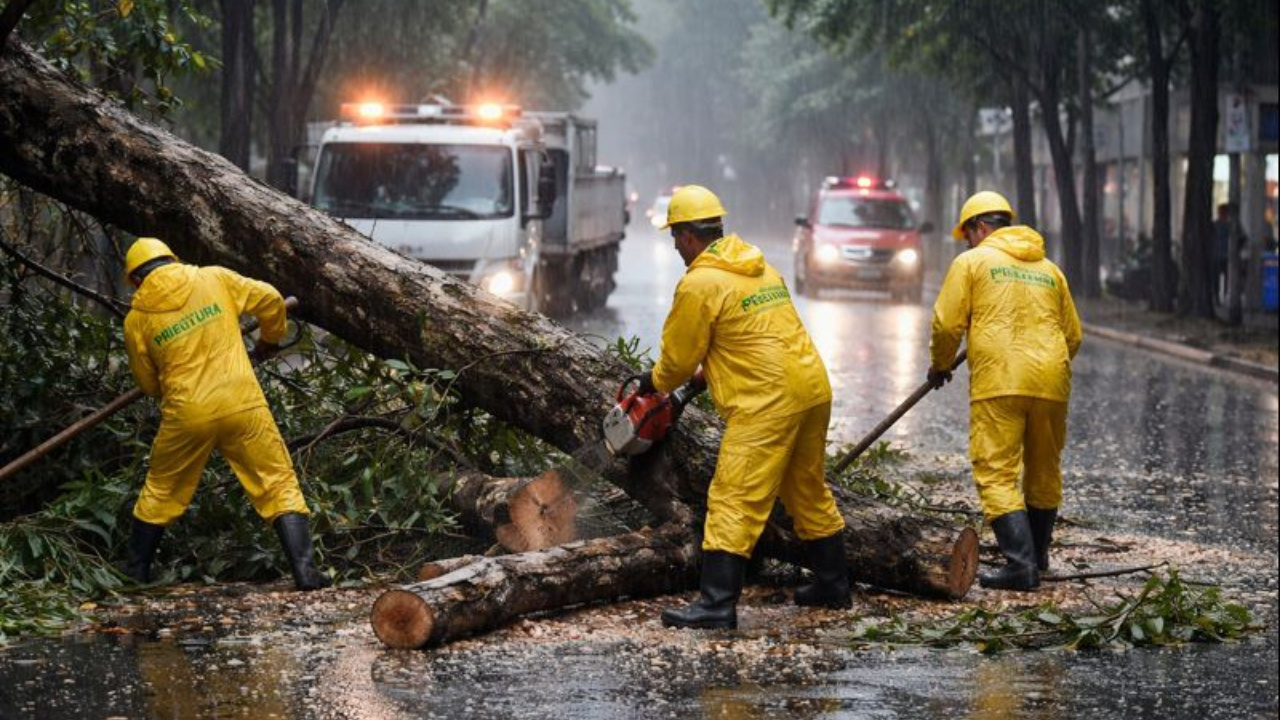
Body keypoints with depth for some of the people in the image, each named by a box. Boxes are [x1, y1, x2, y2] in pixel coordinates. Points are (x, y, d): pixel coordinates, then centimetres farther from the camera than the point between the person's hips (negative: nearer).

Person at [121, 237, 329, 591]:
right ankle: (304, 568, -5)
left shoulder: (137, 319, 3)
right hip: (242, 405, 0)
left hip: (186, 416, 0)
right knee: (280, 485, 6)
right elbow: (270, 300, 7)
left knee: (160, 492, 20)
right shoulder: (214, 279, 3)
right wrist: (269, 339, 27)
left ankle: (136, 571, 28)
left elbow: (148, 383, 13)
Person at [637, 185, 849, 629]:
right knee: (809, 492, 21)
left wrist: (653, 384, 18)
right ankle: (833, 585, 30)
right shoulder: (758, 265, 15)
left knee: (734, 500, -7)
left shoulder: (699, 284, -10)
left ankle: (717, 604, -11)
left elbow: (679, 359, -2)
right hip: (812, 388, 9)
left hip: (766, 403, -9)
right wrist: (712, 373, 28)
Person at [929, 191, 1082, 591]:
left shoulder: (971, 262, 6)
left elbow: (947, 324, -1)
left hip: (998, 382, -5)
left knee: (997, 475, -5)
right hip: (1051, 384, 5)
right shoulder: (1049, 269, 20)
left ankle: (1022, 565, -16)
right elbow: (1073, 335, 20)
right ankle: (1037, 555, 32)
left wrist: (939, 365, 17)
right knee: (1044, 472, 18)